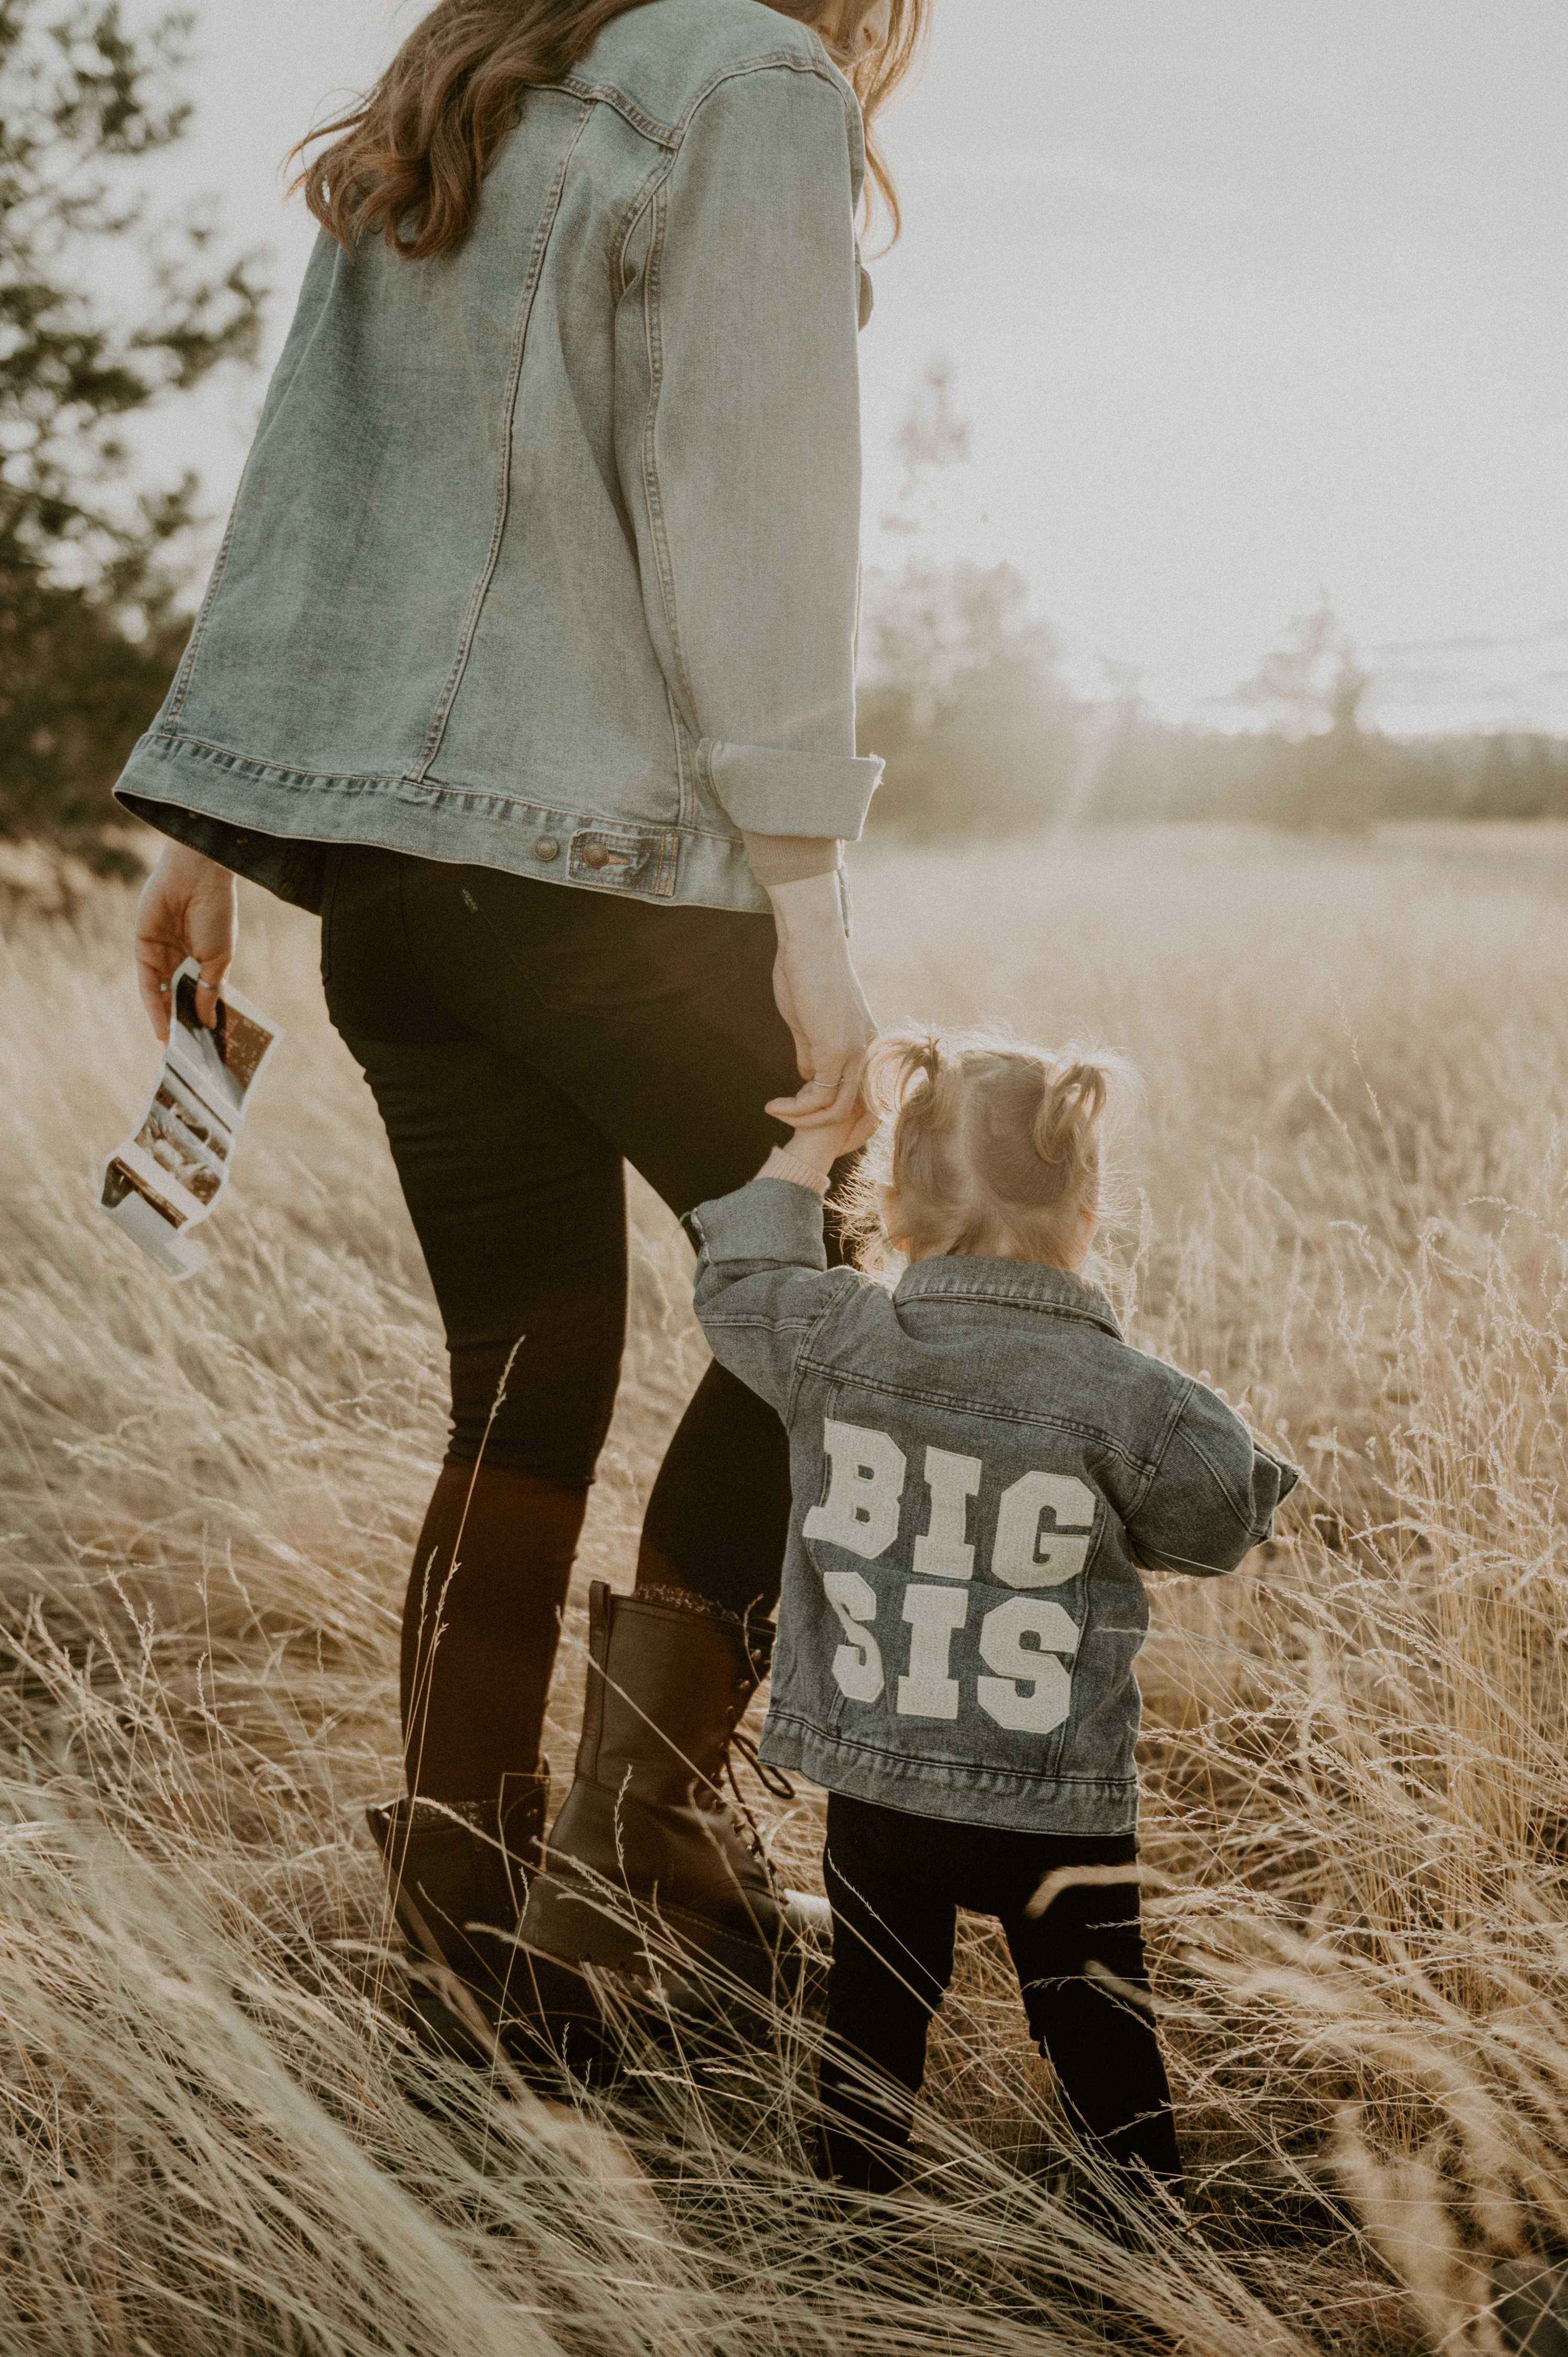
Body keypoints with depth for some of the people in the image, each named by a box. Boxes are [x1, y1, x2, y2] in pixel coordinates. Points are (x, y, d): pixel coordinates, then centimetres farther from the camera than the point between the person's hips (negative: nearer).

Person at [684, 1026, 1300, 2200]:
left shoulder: (830, 1345, -11)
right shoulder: (1126, 1400, -18)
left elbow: (739, 1279, 11)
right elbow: (1219, 1525, -1)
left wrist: (810, 1146, 22)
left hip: (874, 1785, 2)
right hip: (1059, 1806, -2)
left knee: (876, 2024, 21)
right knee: (1104, 2049, 15)